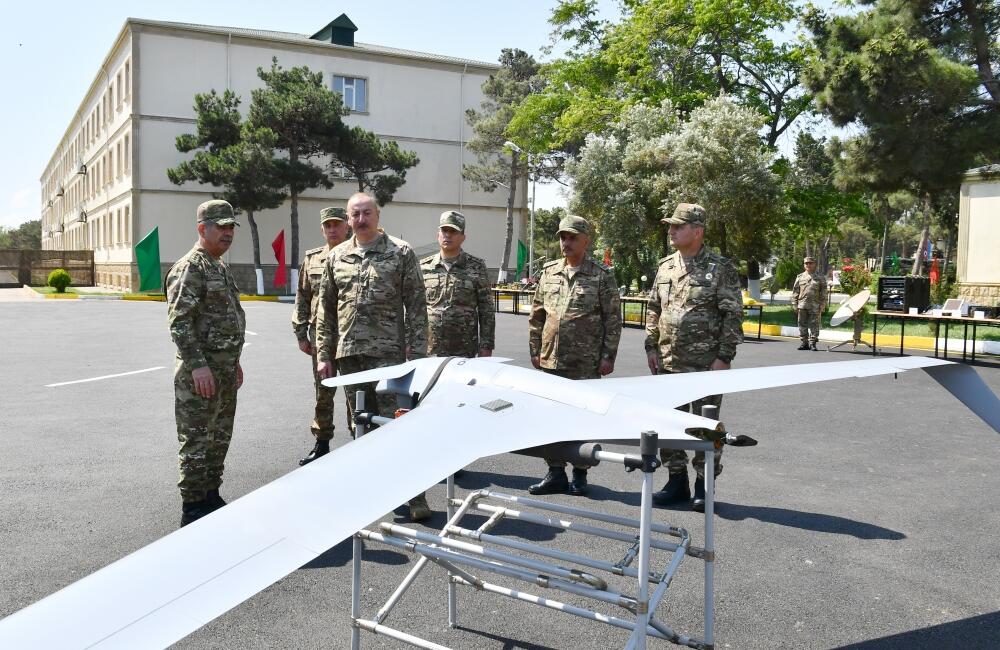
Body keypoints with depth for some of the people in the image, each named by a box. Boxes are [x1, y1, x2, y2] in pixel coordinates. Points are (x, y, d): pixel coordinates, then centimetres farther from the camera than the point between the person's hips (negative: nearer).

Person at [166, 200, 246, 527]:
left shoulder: (221, 267, 17)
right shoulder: (190, 267, -13)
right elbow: (179, 321, -20)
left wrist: (234, 361, 21)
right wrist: (197, 365, -24)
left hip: (225, 370, 10)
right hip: (200, 371, -10)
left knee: (219, 439, 16)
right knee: (197, 442, -2)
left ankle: (212, 498, 27)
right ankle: (194, 509, 7)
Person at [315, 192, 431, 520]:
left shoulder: (400, 253, 0)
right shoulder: (336, 257, 11)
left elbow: (416, 307, -2)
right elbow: (325, 310, 14)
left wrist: (416, 352, -8)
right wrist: (323, 354, 8)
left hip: (388, 353, -4)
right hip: (349, 354, 4)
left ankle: (415, 494, 3)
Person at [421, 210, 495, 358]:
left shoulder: (476, 267, 4)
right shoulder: (423, 267, 8)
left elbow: (486, 310, 2)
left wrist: (486, 346, -3)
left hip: (464, 352, -1)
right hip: (427, 352, 1)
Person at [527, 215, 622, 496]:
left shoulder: (601, 276, -3)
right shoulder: (549, 272, 9)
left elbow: (613, 319, -4)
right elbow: (536, 315, 13)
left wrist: (608, 356, -8)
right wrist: (535, 350, 9)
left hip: (586, 364, -4)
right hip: (550, 360, 4)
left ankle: (580, 475, 18)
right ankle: (555, 473, 19)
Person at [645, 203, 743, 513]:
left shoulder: (720, 268, -7)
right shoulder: (665, 266, 9)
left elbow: (733, 316, -9)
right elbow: (653, 309, 15)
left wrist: (724, 357, -13)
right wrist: (651, 347, 8)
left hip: (706, 364, -6)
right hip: (668, 362, 6)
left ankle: (704, 485, 16)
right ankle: (676, 481, 24)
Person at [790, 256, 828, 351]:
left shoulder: (820, 277, 7)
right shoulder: (800, 277, 11)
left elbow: (824, 293, 5)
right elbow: (795, 292, 11)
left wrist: (822, 306, -3)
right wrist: (795, 305, 4)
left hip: (815, 306, -2)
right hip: (802, 306, 2)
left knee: (814, 325, -2)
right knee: (802, 325, 5)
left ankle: (812, 343, 4)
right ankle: (804, 342, 13)